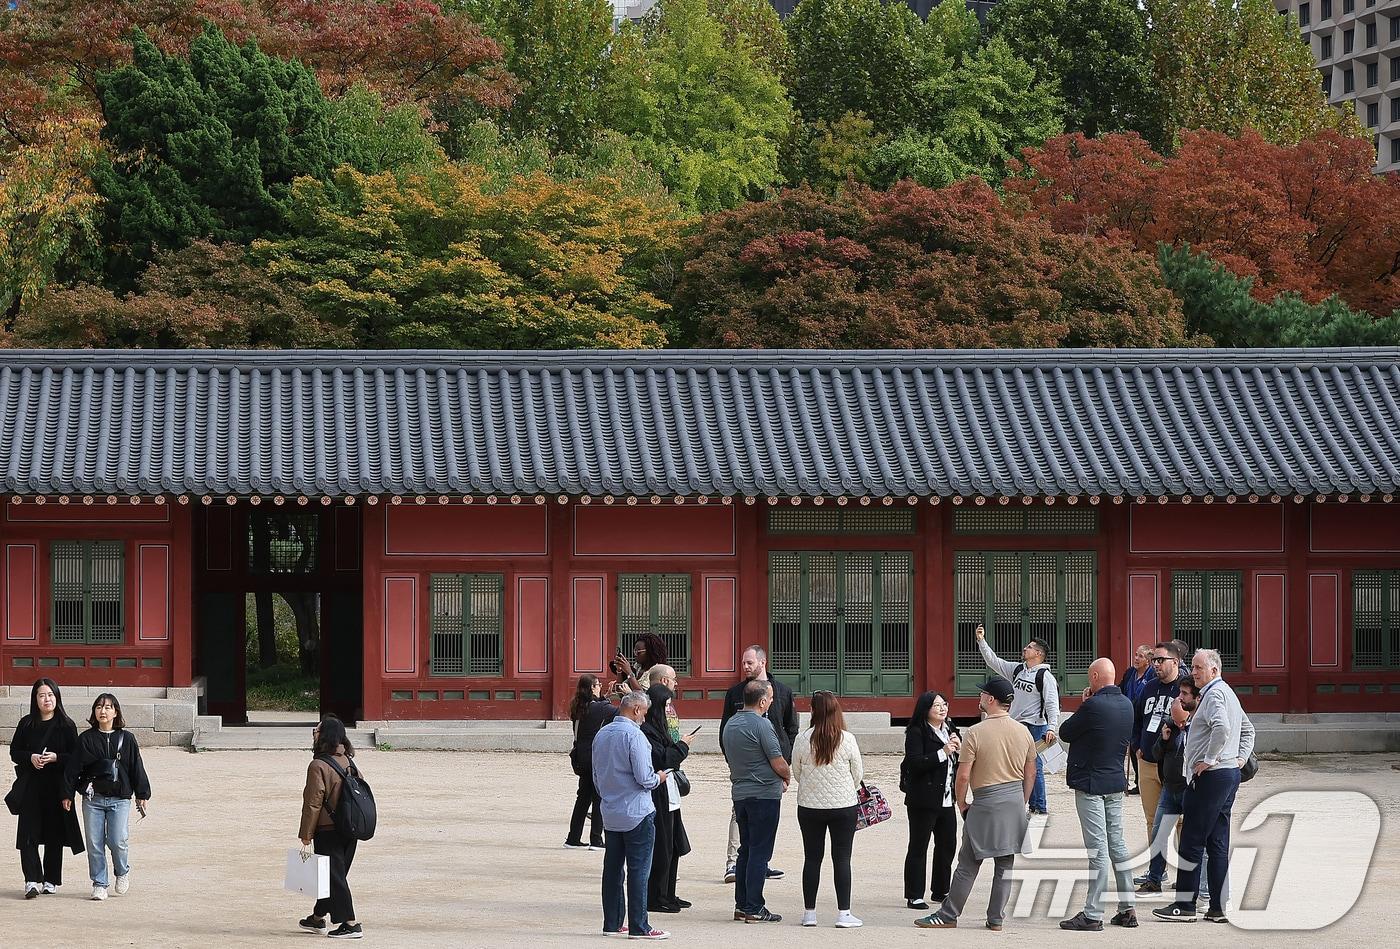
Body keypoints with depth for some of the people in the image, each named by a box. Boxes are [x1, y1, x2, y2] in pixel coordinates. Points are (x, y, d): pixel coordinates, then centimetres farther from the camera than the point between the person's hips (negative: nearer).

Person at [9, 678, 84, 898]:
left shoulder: (66, 726, 2)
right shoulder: (26, 724, 7)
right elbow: (14, 752, 8)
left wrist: (56, 757, -16)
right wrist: (30, 758, -11)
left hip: (57, 787, -1)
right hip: (31, 786, 1)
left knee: (54, 835, 4)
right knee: (28, 833, -10)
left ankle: (51, 880, 15)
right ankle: (32, 880, -13)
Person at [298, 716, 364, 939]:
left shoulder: (318, 766, -17)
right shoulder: (348, 762, 6)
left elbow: (313, 803, -17)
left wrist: (306, 834, -11)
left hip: (327, 831, -8)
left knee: (334, 877, -2)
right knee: (336, 875, 18)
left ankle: (351, 924, -5)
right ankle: (318, 918, 32)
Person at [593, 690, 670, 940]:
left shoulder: (601, 735, 9)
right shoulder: (633, 735, -15)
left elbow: (596, 777, 17)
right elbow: (644, 777, -19)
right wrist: (659, 778, 1)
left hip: (610, 814, 8)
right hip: (637, 814, -8)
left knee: (612, 869, 12)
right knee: (638, 870, -4)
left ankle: (612, 923, 17)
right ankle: (639, 926, -4)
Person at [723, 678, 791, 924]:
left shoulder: (730, 725, 10)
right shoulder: (761, 725, -16)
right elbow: (779, 764, -16)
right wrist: (787, 777, 7)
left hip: (739, 792, 8)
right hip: (764, 793, -8)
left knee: (745, 849, 15)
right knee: (759, 852, -4)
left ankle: (741, 905, 16)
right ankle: (754, 909, -4)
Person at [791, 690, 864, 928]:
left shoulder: (802, 739, -8)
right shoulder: (847, 740, -10)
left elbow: (796, 773, 4)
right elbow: (858, 774, 0)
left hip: (809, 806, 1)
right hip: (843, 806, -1)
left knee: (812, 858, 10)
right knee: (842, 859, 4)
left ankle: (809, 912, 13)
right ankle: (844, 913, 2)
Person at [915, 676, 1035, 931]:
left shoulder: (975, 733, -12)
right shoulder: (1023, 733, 5)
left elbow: (963, 776, -12)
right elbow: (1030, 773, 12)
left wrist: (961, 803, 3)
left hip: (986, 804, -5)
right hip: (1015, 802, 5)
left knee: (968, 864, 2)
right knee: (1005, 864, 9)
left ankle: (948, 916, 8)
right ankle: (996, 918, 11)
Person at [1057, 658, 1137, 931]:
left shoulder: (1093, 706, -19)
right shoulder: (1126, 705, 5)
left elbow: (1065, 733, -10)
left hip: (1090, 784, -8)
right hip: (1116, 781, 8)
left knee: (1097, 848, -7)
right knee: (1117, 844, 13)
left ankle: (1093, 914, -5)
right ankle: (1127, 909, 15)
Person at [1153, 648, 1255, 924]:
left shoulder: (1213, 694, -12)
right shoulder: (1228, 693, 21)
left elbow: (1222, 728, -29)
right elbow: (1248, 729, 30)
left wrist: (1208, 760, -20)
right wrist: (1241, 757, 18)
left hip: (1210, 776, -10)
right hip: (1230, 774, 10)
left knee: (1192, 841, -6)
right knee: (1218, 844, 9)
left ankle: (1184, 906, -4)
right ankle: (1219, 908, 8)